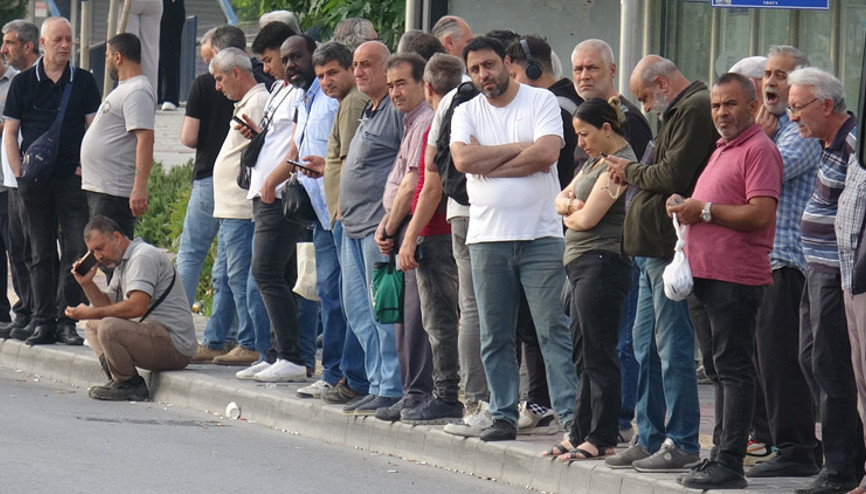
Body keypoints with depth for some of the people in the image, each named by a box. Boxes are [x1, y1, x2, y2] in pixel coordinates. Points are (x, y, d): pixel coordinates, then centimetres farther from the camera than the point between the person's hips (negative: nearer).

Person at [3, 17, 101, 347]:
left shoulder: (84, 82, 7)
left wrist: (86, 166, -4)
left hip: (72, 180, 0)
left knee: (76, 250, -8)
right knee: (42, 254, 4)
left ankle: (66, 320, -2)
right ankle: (43, 322, 7)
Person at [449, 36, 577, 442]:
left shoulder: (541, 101, 1)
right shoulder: (466, 113, 10)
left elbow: (548, 152, -14)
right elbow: (463, 160, -8)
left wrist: (487, 162, -8)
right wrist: (520, 149, -8)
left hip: (541, 236, -3)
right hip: (487, 237, 3)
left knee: (555, 329, -6)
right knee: (495, 336, 6)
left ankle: (572, 413, -7)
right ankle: (503, 416, 13)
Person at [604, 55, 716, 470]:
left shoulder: (694, 111, -12)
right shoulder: (681, 111, 21)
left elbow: (674, 175, -20)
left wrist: (631, 172, -3)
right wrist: (633, 174, 4)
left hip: (672, 250, -11)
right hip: (654, 249, 11)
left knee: (672, 346, -8)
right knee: (646, 345, 14)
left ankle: (681, 443, -5)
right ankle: (649, 439, 19)